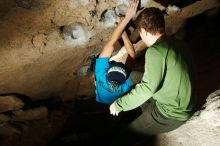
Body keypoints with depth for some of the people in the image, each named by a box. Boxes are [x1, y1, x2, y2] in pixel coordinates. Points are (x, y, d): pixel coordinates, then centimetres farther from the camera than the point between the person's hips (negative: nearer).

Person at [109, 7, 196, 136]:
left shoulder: (156, 51, -25)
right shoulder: (179, 43, 1)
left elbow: (148, 88, -28)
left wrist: (119, 104, -17)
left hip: (171, 115, -8)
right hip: (184, 107, 9)